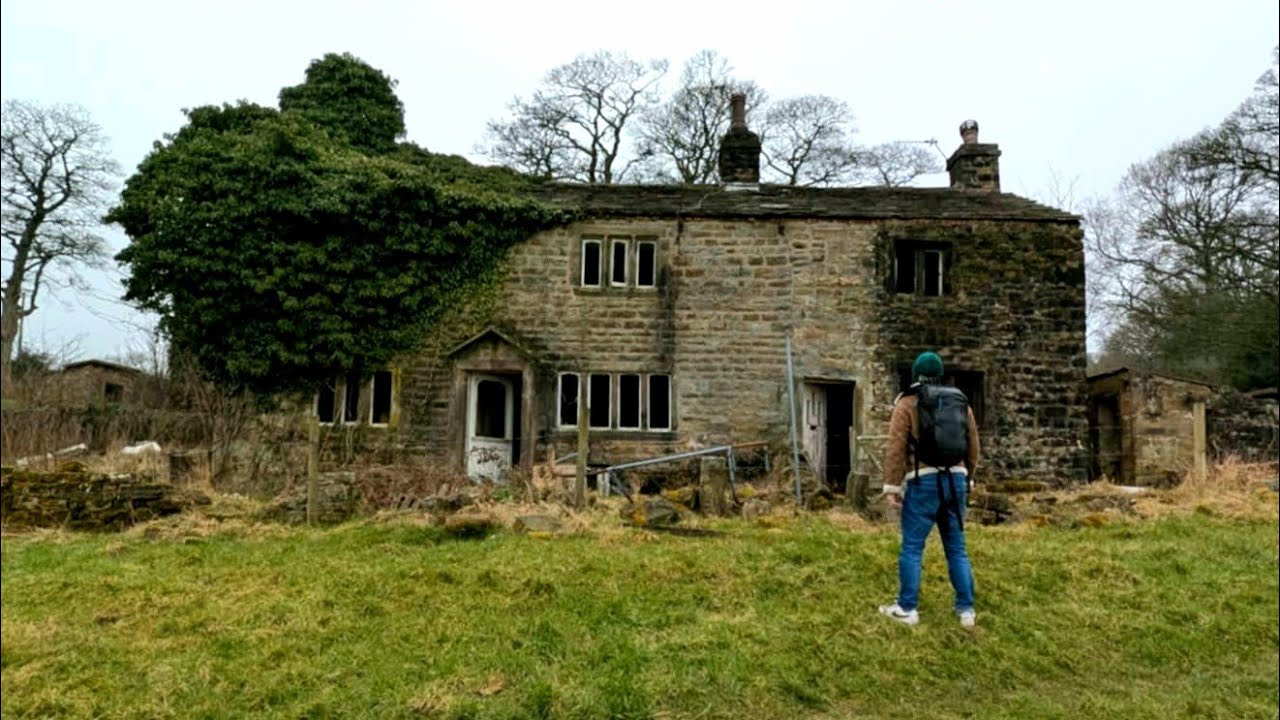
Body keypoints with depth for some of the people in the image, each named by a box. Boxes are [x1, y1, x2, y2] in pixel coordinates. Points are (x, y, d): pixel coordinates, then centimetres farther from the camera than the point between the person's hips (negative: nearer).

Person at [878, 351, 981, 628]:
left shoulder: (907, 403, -2)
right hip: (955, 480, 5)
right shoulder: (961, 402, 13)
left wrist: (892, 485, -5)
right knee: (957, 548, 13)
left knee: (912, 548, 2)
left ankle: (907, 609, 7)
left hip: (924, 481, -5)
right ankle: (966, 610, 17)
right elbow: (973, 447, 16)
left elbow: (896, 447, -8)